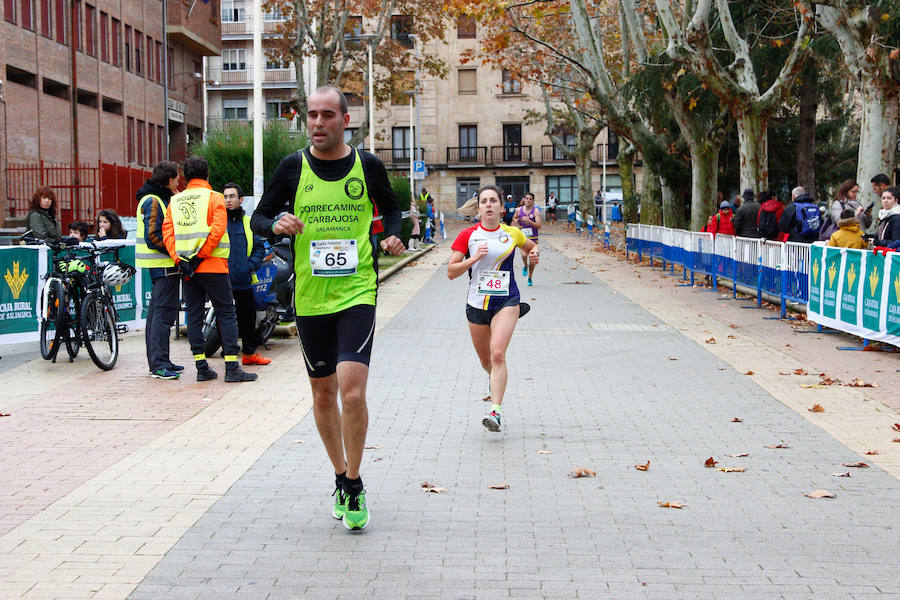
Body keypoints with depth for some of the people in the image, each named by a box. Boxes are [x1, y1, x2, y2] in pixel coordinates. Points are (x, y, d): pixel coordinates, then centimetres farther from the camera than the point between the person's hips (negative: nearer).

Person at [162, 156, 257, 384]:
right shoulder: (214, 197, -3)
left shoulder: (175, 201, 11)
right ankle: (232, 368, -6)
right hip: (212, 266, -4)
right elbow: (217, 229, -14)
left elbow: (167, 232, 2)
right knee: (226, 313, -1)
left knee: (194, 314, 9)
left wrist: (179, 259, -3)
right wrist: (201, 255, -12)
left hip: (186, 268, 5)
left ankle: (201, 367, 8)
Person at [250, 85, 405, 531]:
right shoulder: (292, 167, 2)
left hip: (357, 292, -2)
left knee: (352, 391, -15)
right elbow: (258, 218, 9)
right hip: (309, 297, 2)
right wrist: (277, 223, -14)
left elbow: (391, 209, 18)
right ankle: (341, 477, 32)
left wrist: (393, 236, -3)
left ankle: (354, 486, 3)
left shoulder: (368, 165, 1)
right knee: (323, 394, 12)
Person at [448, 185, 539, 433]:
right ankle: (496, 380, 51)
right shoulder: (468, 235, -1)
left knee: (497, 354, -20)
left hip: (506, 301, -2)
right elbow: (451, 271, -3)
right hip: (476, 303, 2)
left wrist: (534, 255, 3)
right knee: (485, 360, 15)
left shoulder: (512, 234, 3)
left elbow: (531, 246, 25)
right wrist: (474, 257, -17)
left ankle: (496, 411, -22)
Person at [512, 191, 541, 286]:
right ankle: (525, 266, 11)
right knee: (524, 254, -23)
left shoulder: (536, 211, -8)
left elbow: (539, 226, -15)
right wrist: (515, 221, -1)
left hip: (533, 238, 0)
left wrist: (529, 221, -25)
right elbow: (514, 218, 23)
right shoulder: (519, 210, 0)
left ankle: (530, 278, 24)